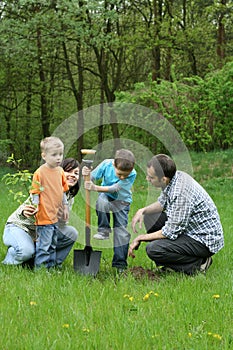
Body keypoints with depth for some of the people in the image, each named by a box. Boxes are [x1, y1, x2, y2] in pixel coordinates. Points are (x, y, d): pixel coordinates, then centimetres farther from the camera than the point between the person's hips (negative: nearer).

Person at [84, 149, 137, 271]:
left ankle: (120, 263, 4)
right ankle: (104, 231, -15)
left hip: (122, 201, -1)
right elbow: (92, 177, -15)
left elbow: (114, 189, -31)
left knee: (121, 231, -7)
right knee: (101, 201, -36)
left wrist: (95, 188, -40)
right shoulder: (106, 164, -22)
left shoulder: (132, 174, -27)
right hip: (106, 196, 1)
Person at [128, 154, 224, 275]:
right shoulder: (174, 176, -3)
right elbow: (163, 203, 18)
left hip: (204, 240, -10)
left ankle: (198, 263, -8)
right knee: (150, 217, 13)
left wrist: (141, 238, -12)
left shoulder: (181, 192, -30)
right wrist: (143, 211, -1)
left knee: (153, 249, -24)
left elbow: (171, 232, -24)